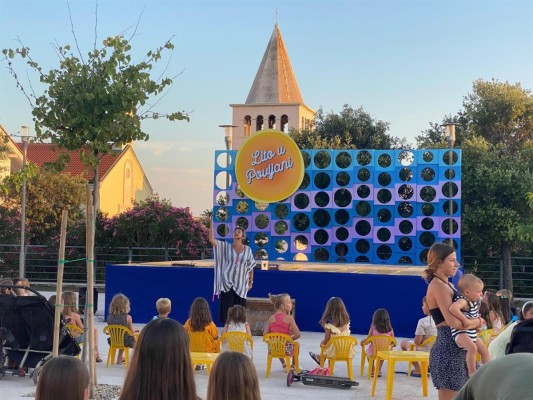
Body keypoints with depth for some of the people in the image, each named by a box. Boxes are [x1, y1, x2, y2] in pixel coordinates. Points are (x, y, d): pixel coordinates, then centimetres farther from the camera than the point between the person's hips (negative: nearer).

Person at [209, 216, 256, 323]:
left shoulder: (248, 250, 2)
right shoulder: (226, 247, -1)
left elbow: (251, 267, 9)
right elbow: (211, 239, -12)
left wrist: (251, 282, 7)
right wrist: (211, 222, -19)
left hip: (241, 285, 1)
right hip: (227, 283, -1)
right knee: (227, 309, 0)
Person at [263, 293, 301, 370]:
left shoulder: (272, 318, -3)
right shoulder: (289, 318, -15)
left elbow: (265, 334, -4)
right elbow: (298, 334, -20)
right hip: (286, 349, -4)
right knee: (296, 344, 33)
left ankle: (283, 364, 54)